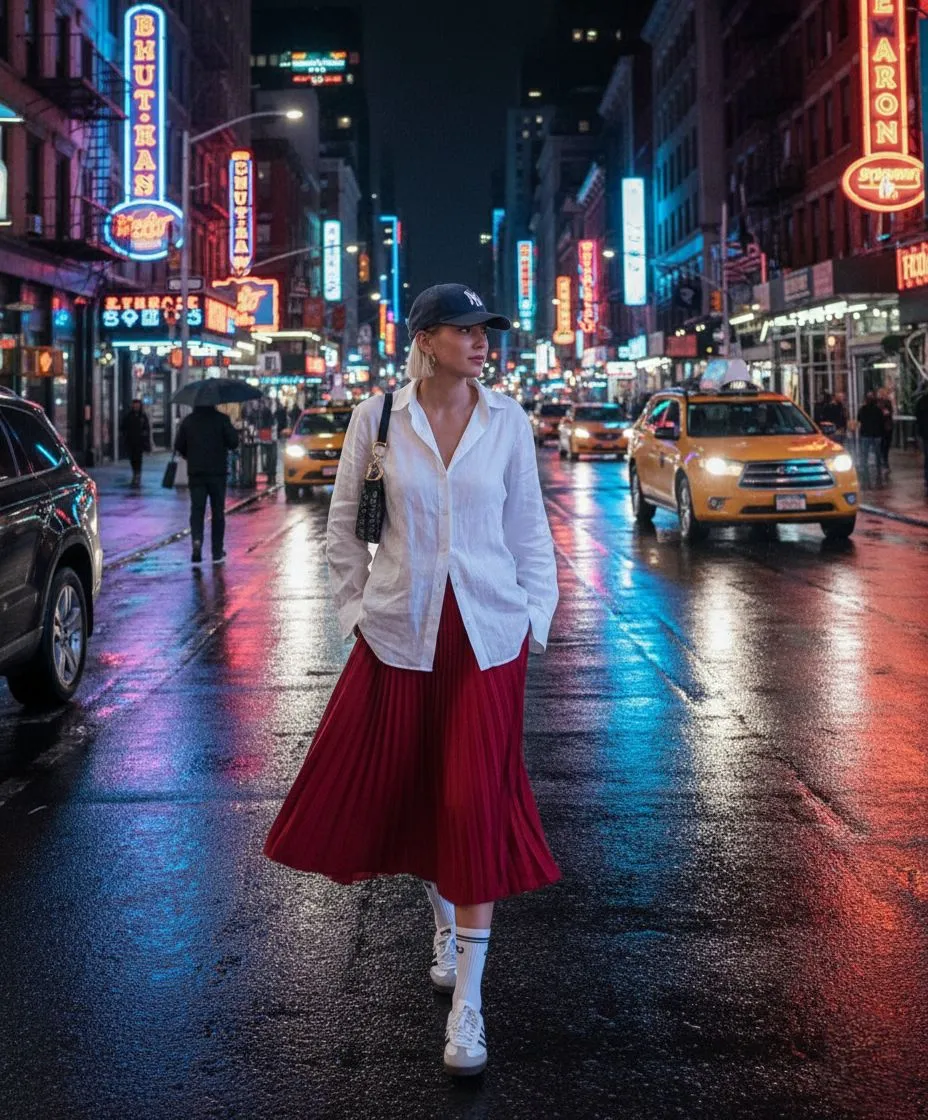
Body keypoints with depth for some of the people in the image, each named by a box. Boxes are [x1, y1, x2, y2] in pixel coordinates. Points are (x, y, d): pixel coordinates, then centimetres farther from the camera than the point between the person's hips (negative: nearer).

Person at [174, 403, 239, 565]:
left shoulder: (188, 420, 1)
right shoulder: (221, 419, -7)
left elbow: (179, 446, 3)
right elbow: (233, 442, -10)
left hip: (195, 473, 1)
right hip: (217, 472, -1)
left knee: (197, 510, 5)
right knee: (217, 512, 8)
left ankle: (197, 540, -21)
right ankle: (217, 552, 11)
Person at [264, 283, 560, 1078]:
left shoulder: (507, 420, 0)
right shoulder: (378, 416, -2)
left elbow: (529, 526, 7)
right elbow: (343, 523, 6)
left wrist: (535, 618, 3)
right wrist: (357, 608, 2)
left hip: (488, 635, -1)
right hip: (400, 633, 1)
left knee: (477, 802, -7)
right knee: (409, 790, 12)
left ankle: (468, 999, 1)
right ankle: (445, 920, 42)